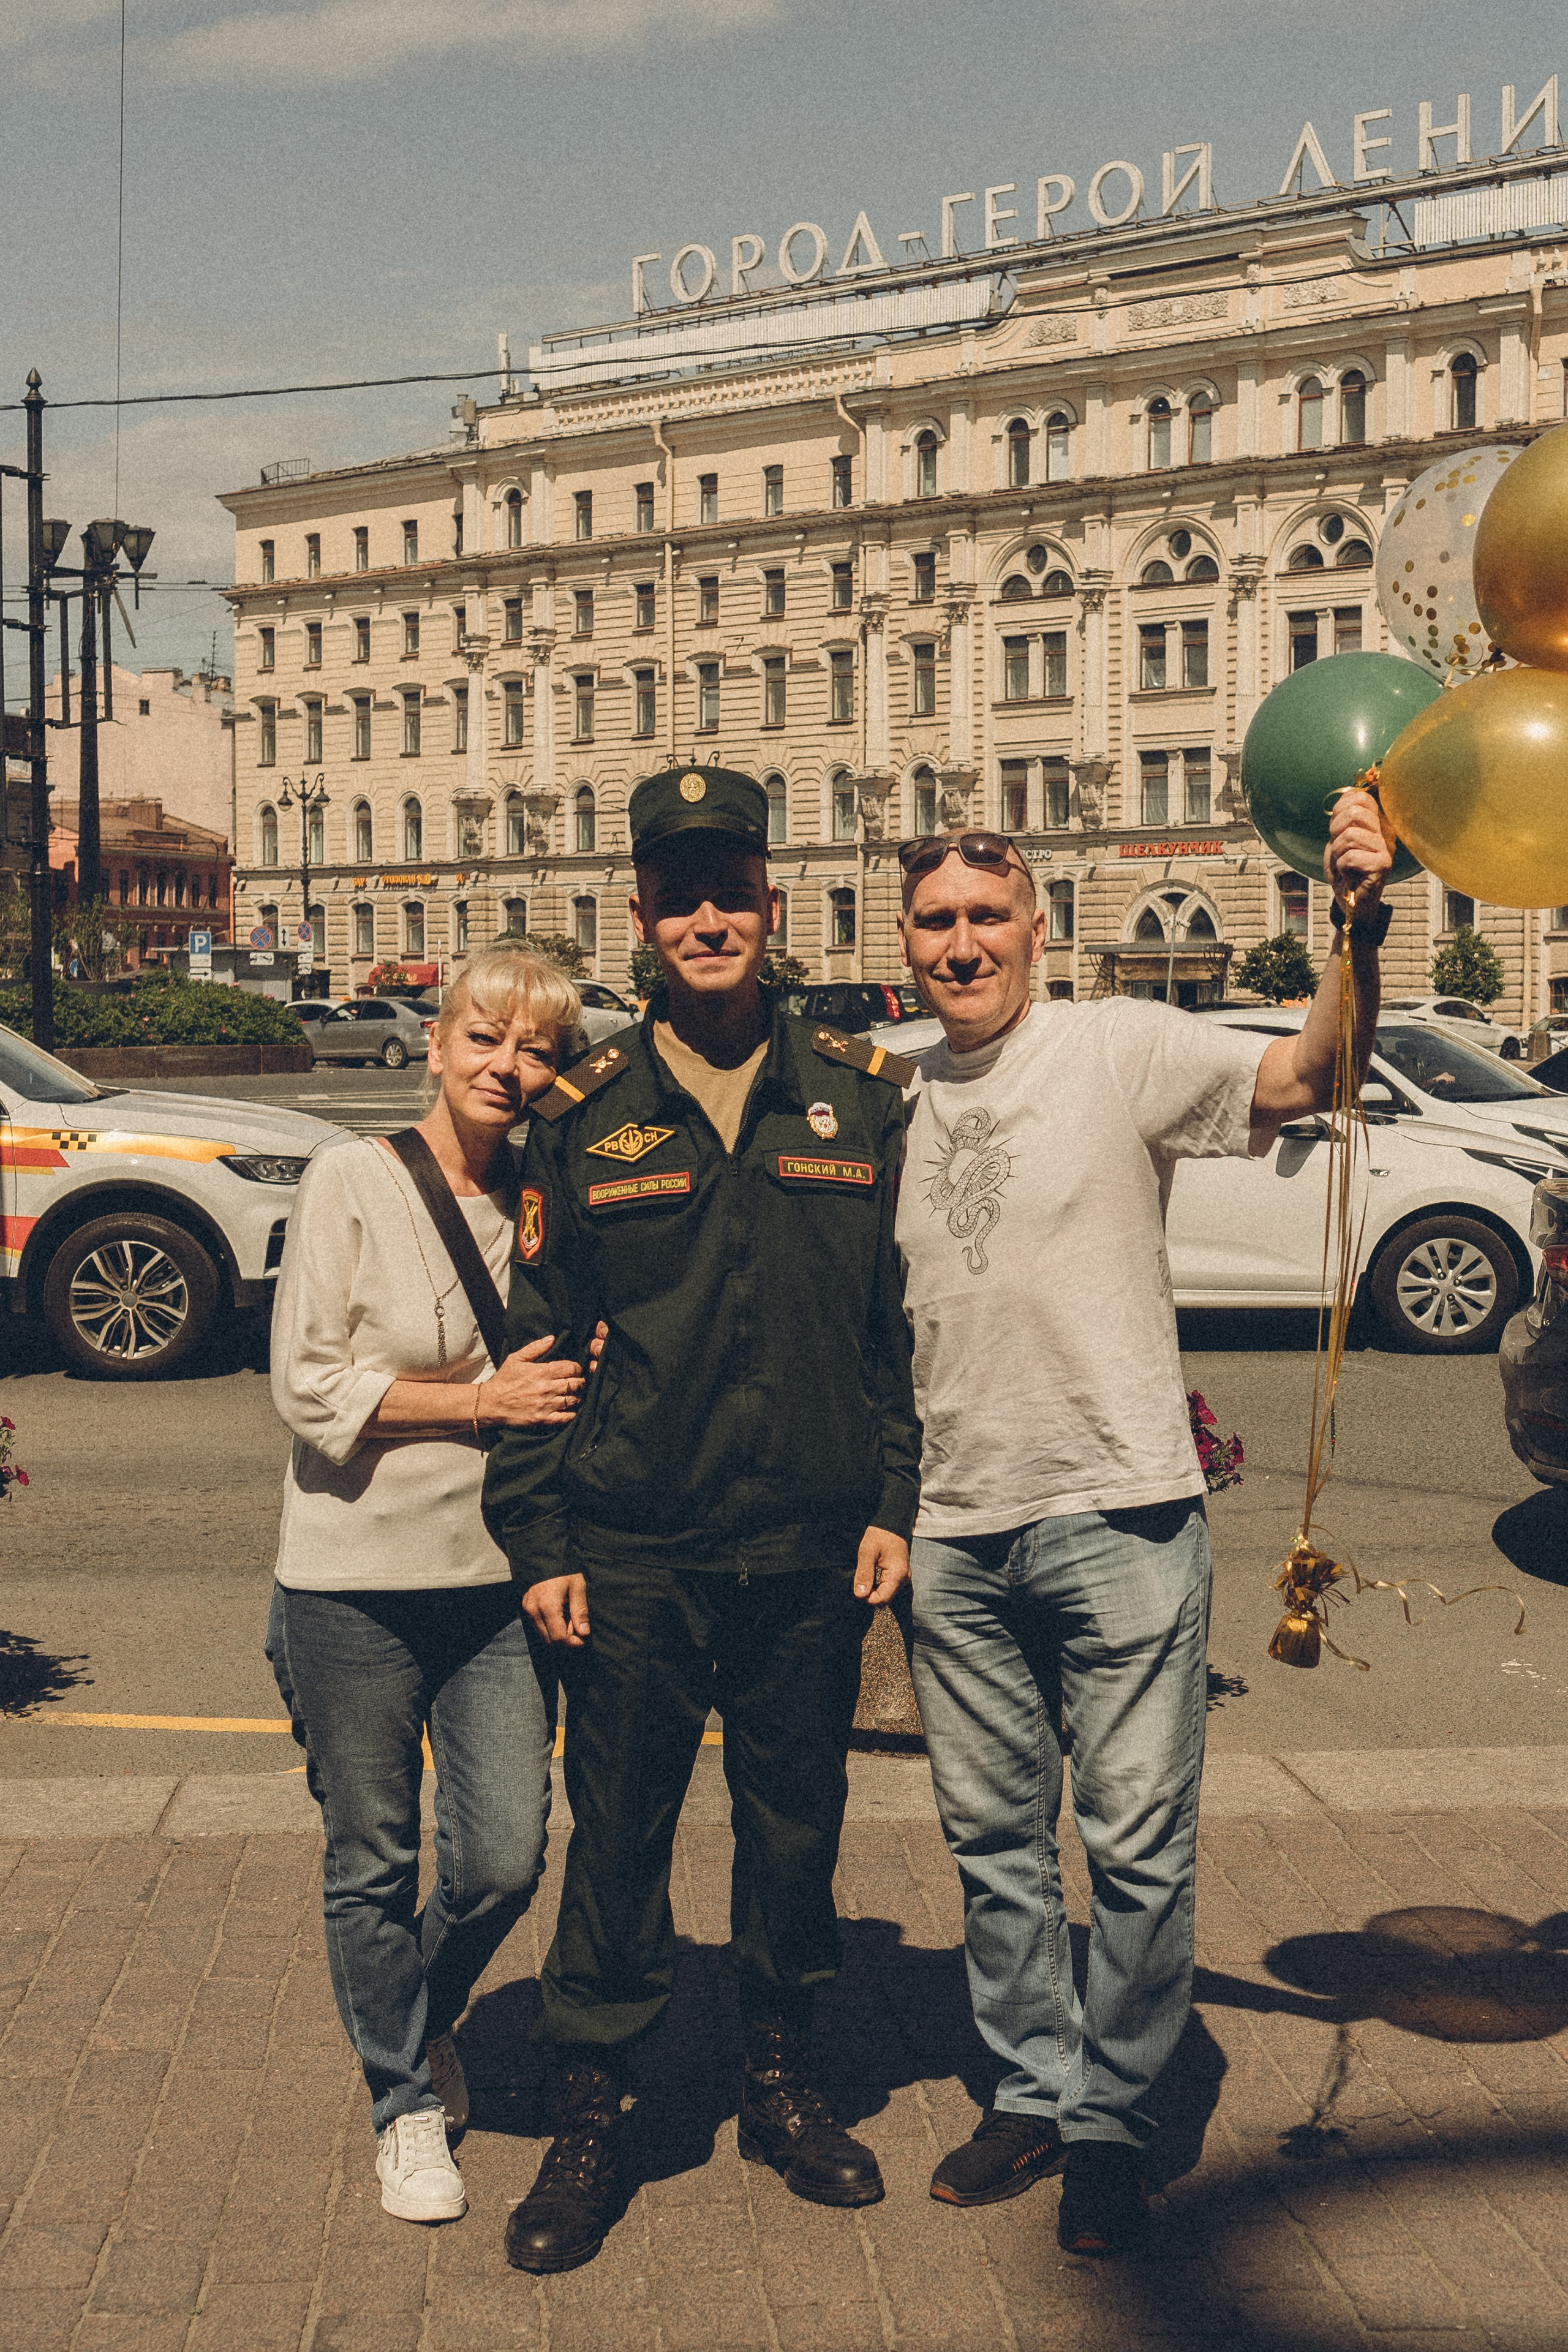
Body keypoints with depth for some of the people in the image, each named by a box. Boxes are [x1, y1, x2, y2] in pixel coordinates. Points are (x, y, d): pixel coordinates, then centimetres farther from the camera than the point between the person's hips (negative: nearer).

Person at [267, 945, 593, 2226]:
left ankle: (425, 2016, 36)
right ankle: (406, 2096, 31)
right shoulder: (353, 1179, -8)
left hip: (498, 1578, 4)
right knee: (374, 1864, 9)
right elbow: (307, 1382, -12)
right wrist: (485, 1401, -14)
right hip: (354, 1585, -3)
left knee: (506, 1859, 4)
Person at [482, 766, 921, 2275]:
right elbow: (537, 1338, 3)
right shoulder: (584, 1117, 0)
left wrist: (894, 1502, 2)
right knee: (616, 1836, 6)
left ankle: (779, 2085, 34)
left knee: (796, 1822, 14)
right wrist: (538, 1538, -1)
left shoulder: (860, 1099, 3)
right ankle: (587, 2122, 22)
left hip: (812, 1553, 2)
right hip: (635, 1555, -1)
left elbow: (906, 1320, 7)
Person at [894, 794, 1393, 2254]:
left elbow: (1302, 1078, -21)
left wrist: (1359, 938, -37)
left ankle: (1110, 2120, 20)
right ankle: (1032, 2094, 31)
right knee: (993, 1840, 14)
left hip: (1119, 1518, -5)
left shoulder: (1120, 1050, -6)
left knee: (1137, 1846, 3)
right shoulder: (896, 1104, 9)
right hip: (958, 1531, 5)